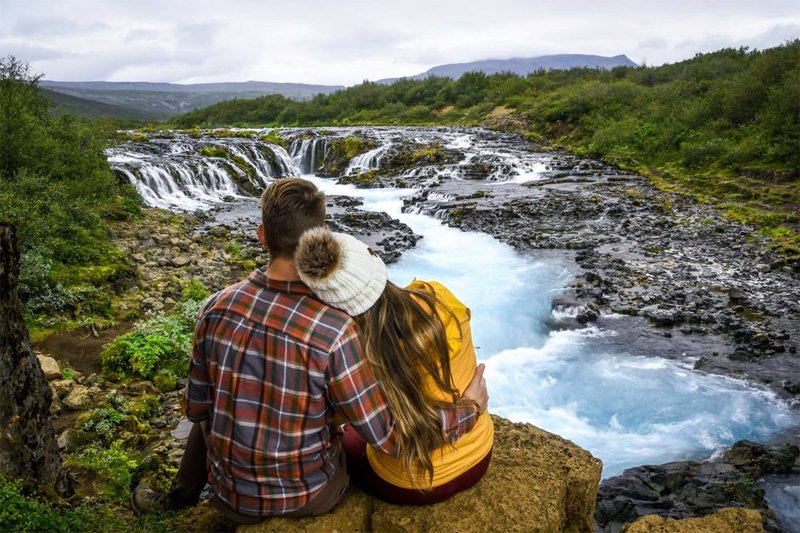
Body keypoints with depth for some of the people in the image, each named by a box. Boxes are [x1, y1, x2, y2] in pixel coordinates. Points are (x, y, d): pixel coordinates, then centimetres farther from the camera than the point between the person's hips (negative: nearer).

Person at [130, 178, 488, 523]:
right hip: (308, 496, -2)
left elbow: (196, 407, -4)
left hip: (233, 494, 3)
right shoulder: (334, 329, -30)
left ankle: (180, 497, 57)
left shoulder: (216, 308, -18)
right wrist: (467, 409, -12)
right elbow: (387, 436, -24)